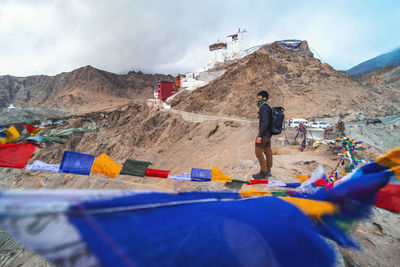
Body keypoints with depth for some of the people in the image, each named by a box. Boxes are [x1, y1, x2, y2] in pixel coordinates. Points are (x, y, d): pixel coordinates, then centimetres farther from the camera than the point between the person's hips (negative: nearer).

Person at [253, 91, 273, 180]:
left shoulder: (264, 107, -16)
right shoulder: (267, 107, 16)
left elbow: (265, 122, -24)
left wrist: (259, 135, -24)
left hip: (264, 133, -10)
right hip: (268, 134, 10)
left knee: (258, 152, -6)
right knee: (268, 152, 15)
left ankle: (263, 173, -1)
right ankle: (268, 171, 25)